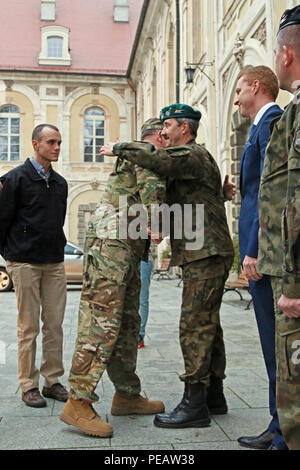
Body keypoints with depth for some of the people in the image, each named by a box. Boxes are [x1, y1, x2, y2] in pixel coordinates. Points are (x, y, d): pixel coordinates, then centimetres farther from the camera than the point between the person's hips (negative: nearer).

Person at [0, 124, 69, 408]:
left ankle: (52, 380, 18)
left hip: (54, 263, 5)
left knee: (54, 324, 7)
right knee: (28, 327, 1)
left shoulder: (60, 183, 14)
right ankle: (29, 385, 11)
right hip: (25, 264, -5)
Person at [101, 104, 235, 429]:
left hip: (206, 255, -11)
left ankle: (194, 404, -2)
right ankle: (214, 396, 23)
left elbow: (156, 159, -27)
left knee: (195, 327, -8)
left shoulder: (193, 155, -8)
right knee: (207, 325, 13)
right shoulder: (188, 159, 24)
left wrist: (119, 148, -12)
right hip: (204, 256, 11)